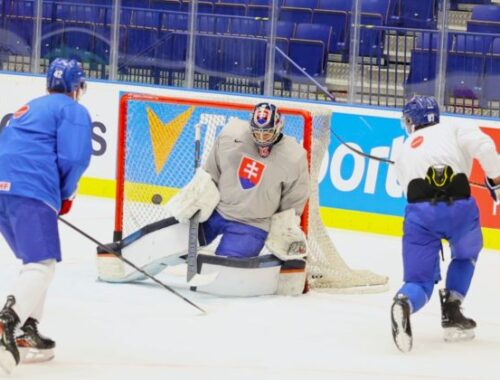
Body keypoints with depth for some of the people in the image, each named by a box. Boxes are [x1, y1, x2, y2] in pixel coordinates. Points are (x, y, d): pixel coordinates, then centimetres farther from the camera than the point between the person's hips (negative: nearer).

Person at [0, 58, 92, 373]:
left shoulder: (29, 109, 30)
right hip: (31, 192, -8)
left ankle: (28, 333, 19)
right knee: (42, 264, -13)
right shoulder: (74, 111, 6)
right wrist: (66, 195, 10)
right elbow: (74, 158, -7)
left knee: (35, 259, 23)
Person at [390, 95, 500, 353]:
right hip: (458, 206, -1)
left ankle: (404, 303, -29)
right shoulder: (454, 131, 20)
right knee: (466, 255, 32)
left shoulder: (404, 153, 32)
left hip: (419, 211, 1)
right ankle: (451, 312, 18)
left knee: (419, 281, 7)